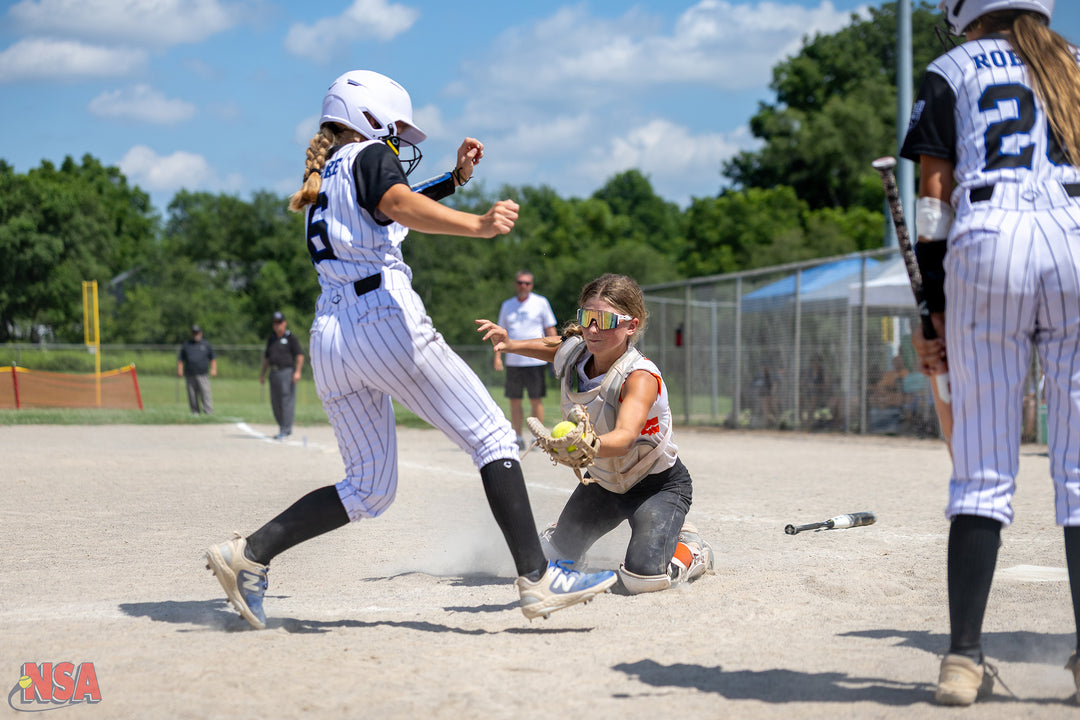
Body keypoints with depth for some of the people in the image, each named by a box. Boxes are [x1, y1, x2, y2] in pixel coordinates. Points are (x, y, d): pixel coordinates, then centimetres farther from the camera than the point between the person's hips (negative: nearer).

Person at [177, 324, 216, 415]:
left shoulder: (206, 344, 13)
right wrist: (180, 370, 3)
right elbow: (180, 359, 15)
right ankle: (195, 412, 7)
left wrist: (213, 369, 3)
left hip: (203, 375, -2)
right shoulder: (186, 344, 15)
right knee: (192, 395, 1)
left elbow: (213, 358, 16)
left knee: (206, 393, -12)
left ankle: (209, 412, -16)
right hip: (190, 376, 2)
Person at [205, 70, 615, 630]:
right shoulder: (369, 155, 3)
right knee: (492, 438, -6)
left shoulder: (325, 177, 26)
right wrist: (477, 226, -34)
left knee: (368, 489, 14)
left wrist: (455, 177, 31)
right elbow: (401, 207, -19)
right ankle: (535, 578, -17)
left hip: (329, 332, 8)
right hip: (385, 319, -8)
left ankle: (250, 554, 1)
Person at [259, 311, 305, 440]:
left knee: (287, 401, -9)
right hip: (274, 373, 7)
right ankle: (283, 427, 18)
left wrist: (297, 371, -17)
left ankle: (285, 430, -11)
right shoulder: (271, 339, 18)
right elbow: (267, 357, 25)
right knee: (275, 404, 7)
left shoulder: (291, 338, -2)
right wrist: (263, 374, 21)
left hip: (287, 371, -7)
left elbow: (300, 355, -7)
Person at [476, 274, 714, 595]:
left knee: (641, 577, -26)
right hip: (603, 480, 7)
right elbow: (552, 347, 13)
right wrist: (510, 344, -1)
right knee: (552, 557, 16)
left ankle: (691, 550, 6)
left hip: (658, 484, -7)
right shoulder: (572, 353, -15)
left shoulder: (640, 377, -34)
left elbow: (624, 438, -52)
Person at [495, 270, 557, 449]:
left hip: (536, 360, -3)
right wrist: (498, 355, 5)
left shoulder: (541, 303, 4)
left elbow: (550, 329, 4)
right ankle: (517, 439, 10)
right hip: (513, 361, 3)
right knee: (514, 401, 3)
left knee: (536, 400, -4)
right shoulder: (507, 306, 13)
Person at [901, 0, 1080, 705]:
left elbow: (935, 194, 6)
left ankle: (964, 656, -6)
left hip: (987, 238, -2)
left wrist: (934, 312, 6)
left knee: (984, 469, -1)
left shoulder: (953, 70, 16)